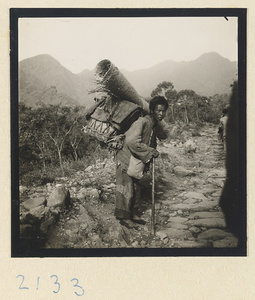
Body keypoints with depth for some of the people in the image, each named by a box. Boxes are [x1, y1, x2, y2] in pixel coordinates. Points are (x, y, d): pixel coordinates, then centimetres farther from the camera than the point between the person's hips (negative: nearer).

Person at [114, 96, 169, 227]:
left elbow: (163, 135, 23)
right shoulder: (142, 122, -26)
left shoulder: (156, 125, 2)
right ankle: (123, 217, 13)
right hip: (126, 159, -8)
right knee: (126, 189, 0)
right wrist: (151, 152, -30)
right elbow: (132, 142, -37)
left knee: (135, 189, 15)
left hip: (137, 160, 9)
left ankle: (131, 214, 30)